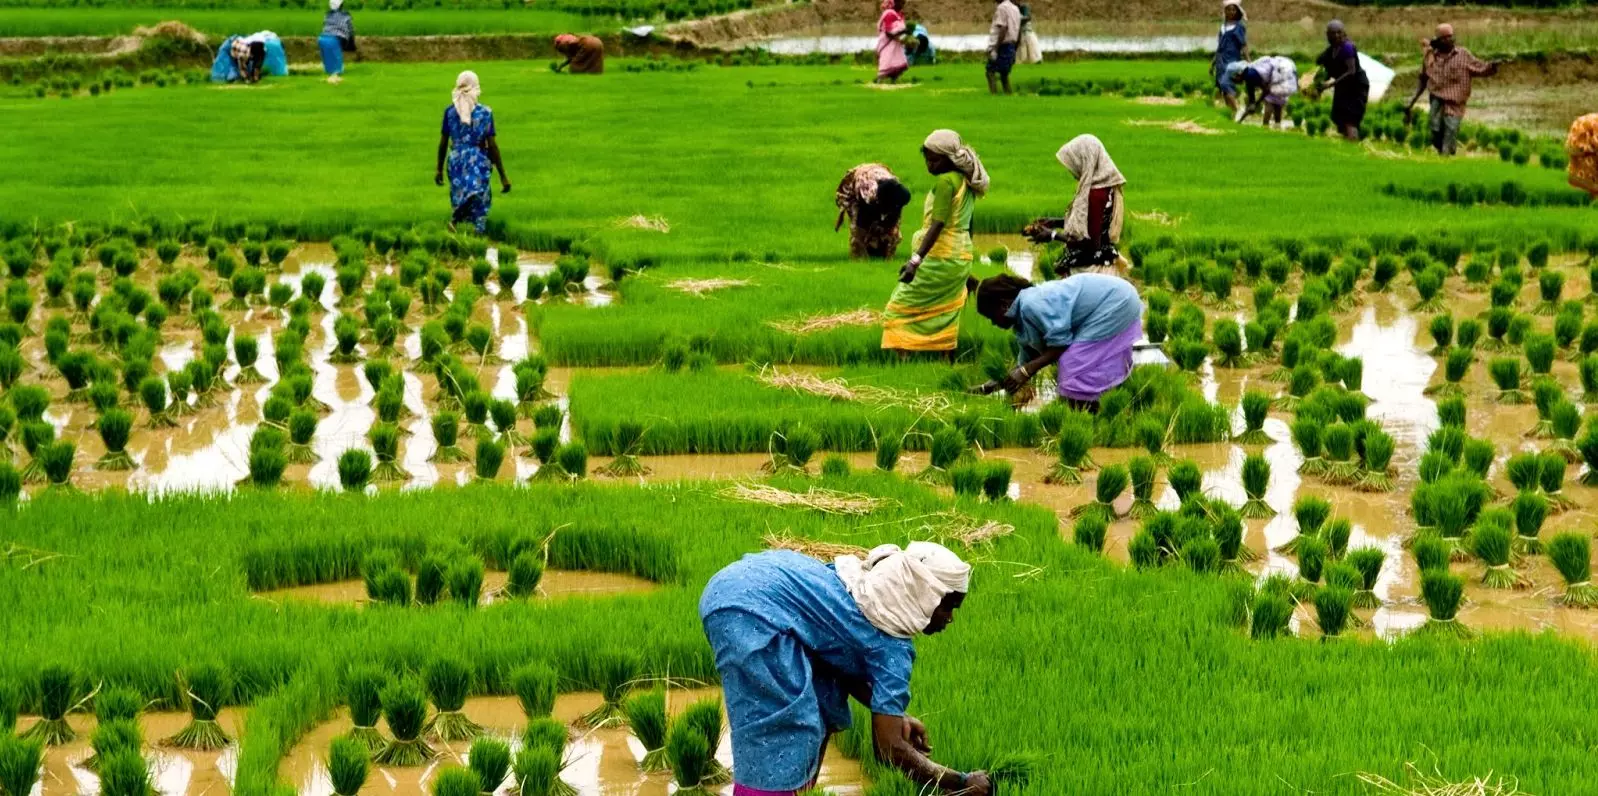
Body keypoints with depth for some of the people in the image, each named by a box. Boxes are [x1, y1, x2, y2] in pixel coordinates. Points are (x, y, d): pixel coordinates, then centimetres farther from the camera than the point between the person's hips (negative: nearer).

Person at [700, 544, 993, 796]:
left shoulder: (876, 587, 15)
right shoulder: (892, 645, -9)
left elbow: (843, 659, 26)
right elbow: (889, 748, -10)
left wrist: (894, 715, 18)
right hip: (749, 609, -10)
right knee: (777, 738, -9)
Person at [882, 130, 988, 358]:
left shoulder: (945, 181, -15)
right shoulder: (966, 181, 12)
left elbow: (938, 224, -23)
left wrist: (916, 259, -30)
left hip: (939, 257, -9)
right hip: (961, 257, 9)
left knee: (900, 309, -5)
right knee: (945, 318, 13)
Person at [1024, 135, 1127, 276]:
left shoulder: (1096, 194, -21)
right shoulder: (1103, 187, 8)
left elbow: (1091, 242, -21)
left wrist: (1053, 235, -11)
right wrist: (1056, 222, 15)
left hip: (1090, 270, -10)